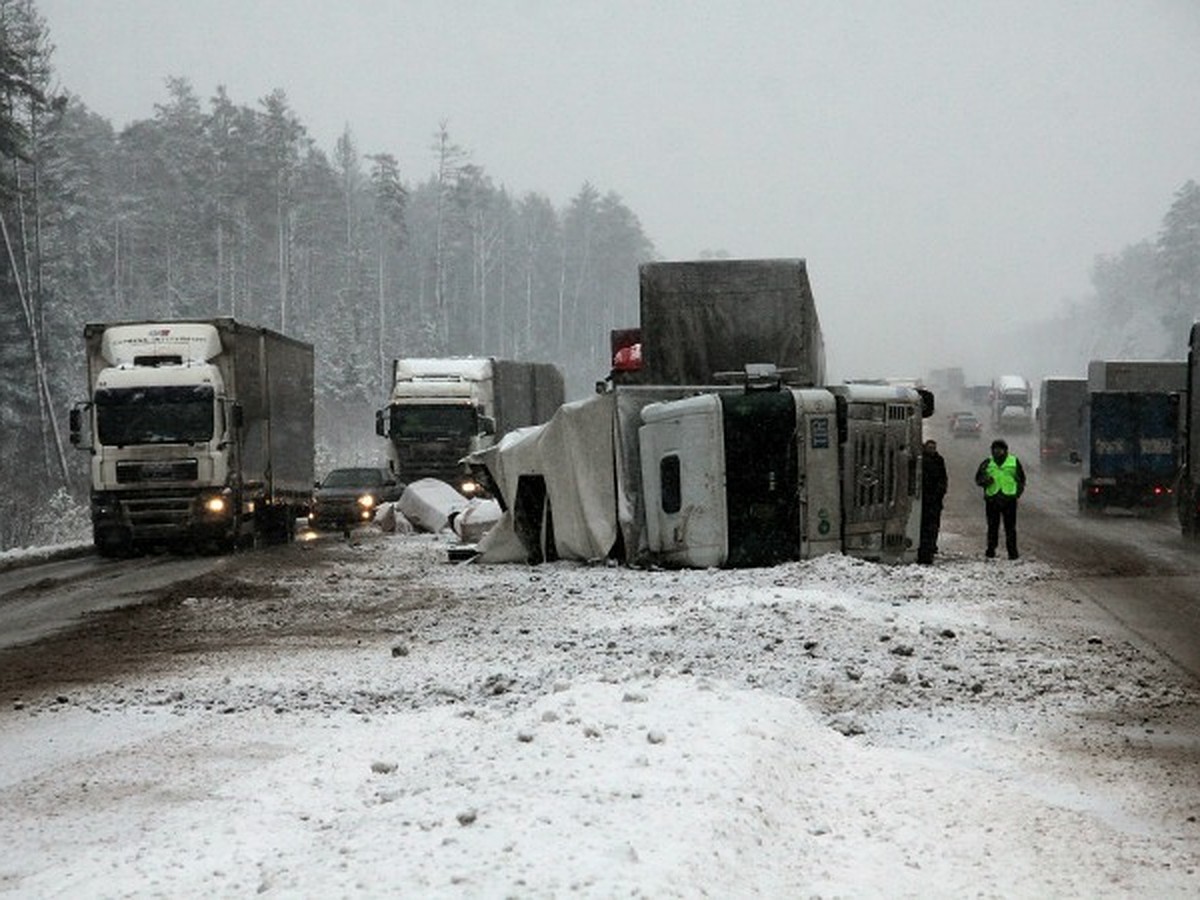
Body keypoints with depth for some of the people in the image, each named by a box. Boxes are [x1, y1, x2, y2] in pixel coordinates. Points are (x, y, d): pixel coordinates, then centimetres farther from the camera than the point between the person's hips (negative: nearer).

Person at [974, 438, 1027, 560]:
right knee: (992, 526, 3)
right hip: (992, 498, 1)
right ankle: (991, 549, 10)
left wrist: (1018, 492, 2)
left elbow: (1021, 479, 15)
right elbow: (978, 479, 13)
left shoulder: (1014, 462, 9)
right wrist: (985, 481, -10)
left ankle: (1012, 551, -1)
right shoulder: (987, 463, 10)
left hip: (1009, 499, -1)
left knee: (1010, 527, -3)